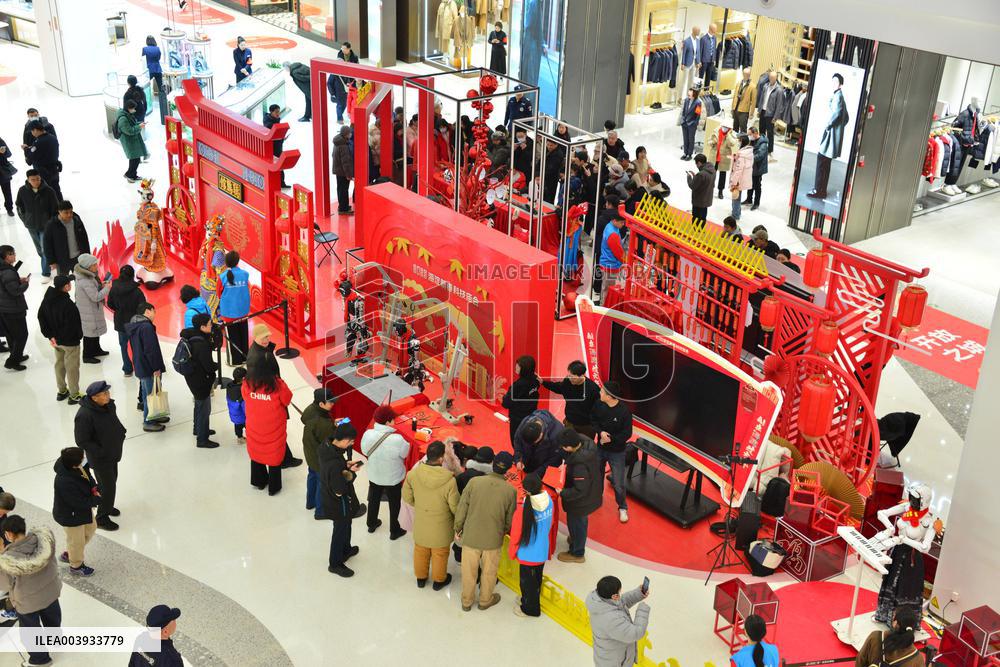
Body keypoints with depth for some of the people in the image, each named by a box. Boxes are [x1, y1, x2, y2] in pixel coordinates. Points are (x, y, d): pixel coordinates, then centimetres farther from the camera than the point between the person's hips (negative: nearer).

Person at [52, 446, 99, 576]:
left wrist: (94, 488, -16)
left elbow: (88, 478, 3)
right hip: (71, 516, -9)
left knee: (90, 529, 29)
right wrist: (96, 499, -20)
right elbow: (79, 503, -34)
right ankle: (76, 566, 45)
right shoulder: (65, 482, -41)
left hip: (83, 508, 9)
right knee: (77, 540, 16)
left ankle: (68, 554, 49)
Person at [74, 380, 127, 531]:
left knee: (111, 480, 24)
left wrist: (121, 433, 0)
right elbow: (81, 441, -25)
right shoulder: (84, 415, -31)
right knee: (108, 486, -1)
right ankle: (102, 518, 18)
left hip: (112, 453, 8)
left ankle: (107, 506, 49)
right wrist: (100, 452, -25)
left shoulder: (109, 405, -5)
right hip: (99, 459, -8)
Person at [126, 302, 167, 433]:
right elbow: (150, 350, -24)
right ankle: (148, 422, 7)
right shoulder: (147, 327, -21)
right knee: (150, 394, 0)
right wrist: (156, 368, -18)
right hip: (148, 368, -10)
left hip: (140, 366, 10)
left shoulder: (133, 326, 11)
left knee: (147, 392, 20)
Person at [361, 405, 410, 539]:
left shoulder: (368, 434, -23)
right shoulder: (397, 439, -34)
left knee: (374, 499, 29)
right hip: (393, 478, -3)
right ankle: (394, 531, 36)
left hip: (374, 476, 3)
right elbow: (406, 453, -16)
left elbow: (365, 451, -6)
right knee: (394, 504, 21)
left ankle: (372, 524, 49)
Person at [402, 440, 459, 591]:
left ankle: (420, 578, 47)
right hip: (441, 526, -3)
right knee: (440, 554, 22)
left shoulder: (413, 474, -23)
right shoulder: (449, 480, -32)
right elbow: (455, 507, -19)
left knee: (420, 551, 26)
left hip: (421, 523, 3)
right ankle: (439, 580, 43)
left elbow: (407, 498, -6)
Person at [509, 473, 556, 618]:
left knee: (527, 581, 17)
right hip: (543, 551, 6)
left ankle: (529, 608, 35)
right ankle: (530, 600, 48)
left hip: (528, 555, -6)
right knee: (537, 578, 26)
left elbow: (516, 536, -18)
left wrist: (511, 551, 1)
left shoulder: (523, 512, -32)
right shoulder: (549, 501, -16)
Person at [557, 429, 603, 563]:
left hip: (582, 501, -8)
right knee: (580, 522, 33)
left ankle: (577, 553, 43)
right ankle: (576, 539, 60)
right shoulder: (587, 443, -19)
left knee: (576, 524, 19)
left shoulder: (580, 465, -41)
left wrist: (562, 493, -19)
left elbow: (580, 490, -32)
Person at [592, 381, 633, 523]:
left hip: (617, 452, -4)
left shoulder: (624, 411, -25)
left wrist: (611, 439, -23)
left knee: (618, 484, 2)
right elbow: (593, 420, 0)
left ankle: (623, 508, 26)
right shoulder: (599, 405, -13)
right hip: (600, 448, 4)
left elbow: (627, 434, -18)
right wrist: (600, 432, -18)